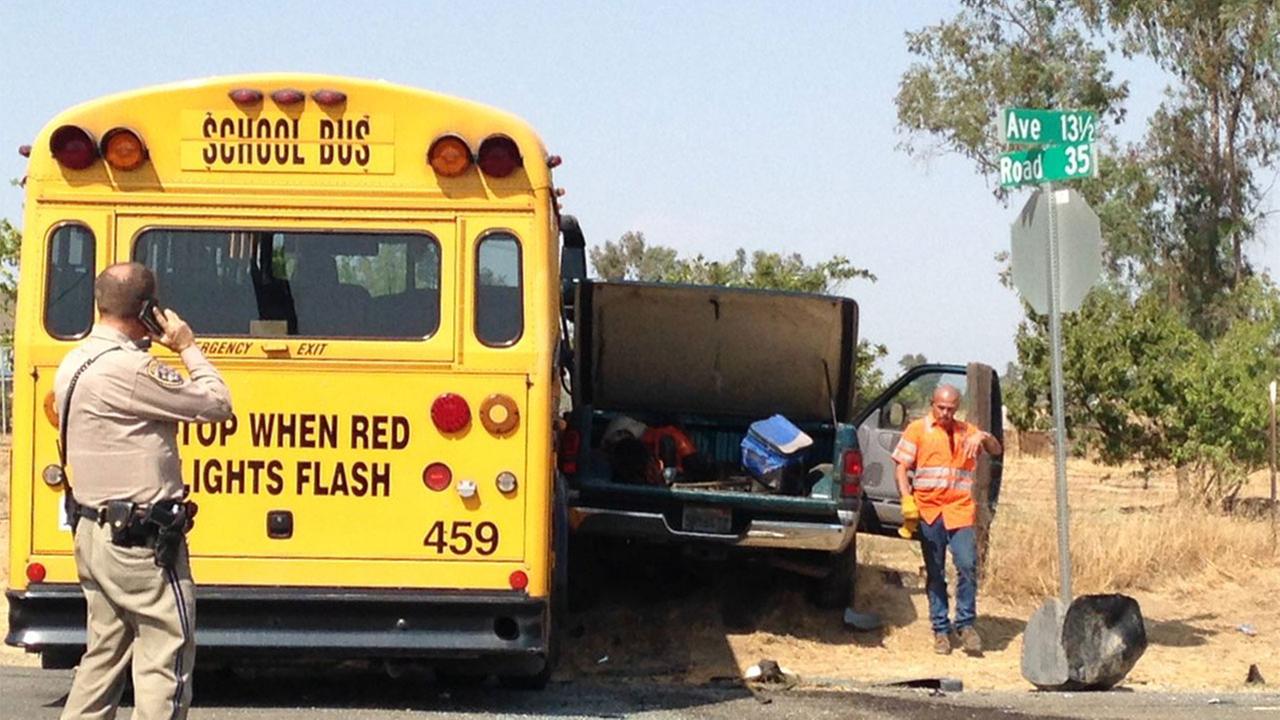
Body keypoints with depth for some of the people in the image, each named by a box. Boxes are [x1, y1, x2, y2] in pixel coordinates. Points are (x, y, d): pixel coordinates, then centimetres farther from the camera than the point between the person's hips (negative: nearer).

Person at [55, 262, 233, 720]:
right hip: (141, 542, -10)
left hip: (94, 530, 10)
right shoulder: (126, 369, -20)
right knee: (167, 653, -3)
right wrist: (188, 347, -5)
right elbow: (216, 405, -15)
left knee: (105, 652, 15)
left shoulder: (74, 365, 11)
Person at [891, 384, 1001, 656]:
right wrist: (906, 499, -12)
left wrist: (983, 438, -11)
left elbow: (997, 450, 12)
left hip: (960, 510, 1)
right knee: (935, 573, 5)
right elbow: (901, 467, 4)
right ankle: (941, 630, 12)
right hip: (929, 511, -1)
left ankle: (966, 623, 1)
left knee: (967, 565, -12)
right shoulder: (917, 430, 8)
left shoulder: (966, 430, 14)